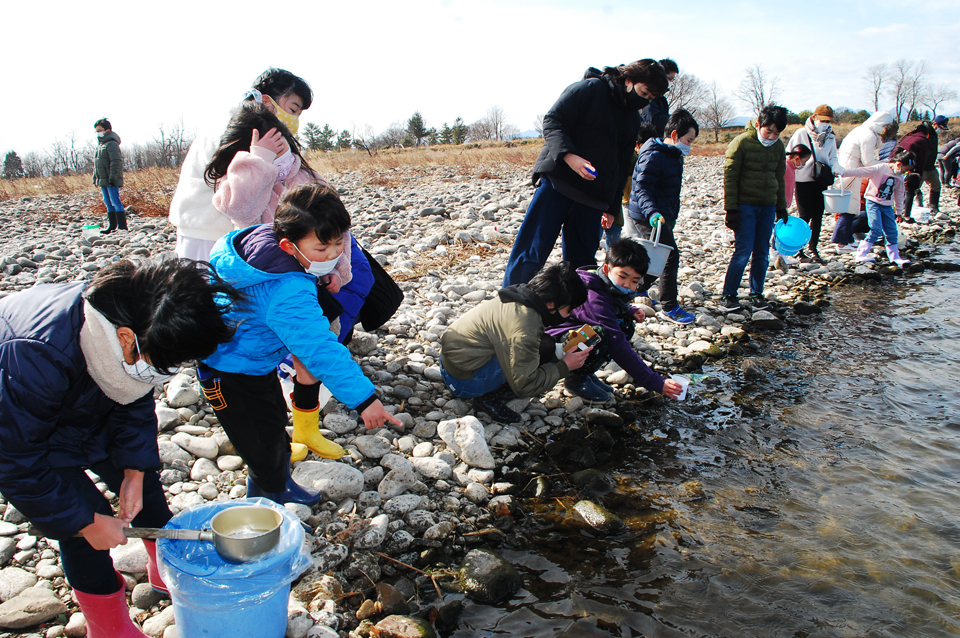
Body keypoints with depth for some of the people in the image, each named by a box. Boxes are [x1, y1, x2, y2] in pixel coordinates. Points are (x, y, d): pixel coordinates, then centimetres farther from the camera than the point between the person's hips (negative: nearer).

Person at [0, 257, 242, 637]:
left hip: (87, 411, 6)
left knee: (143, 480, 7)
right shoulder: (38, 360, -43)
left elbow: (136, 402, -6)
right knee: (82, 532, -9)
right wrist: (88, 522, -24)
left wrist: (134, 472, -10)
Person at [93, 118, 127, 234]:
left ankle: (122, 226, -8)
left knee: (115, 202, -9)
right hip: (103, 181, 10)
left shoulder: (112, 144, -11)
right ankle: (112, 225, 19)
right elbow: (96, 164, 24)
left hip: (111, 181, -10)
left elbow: (116, 162, -19)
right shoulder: (100, 145, 19)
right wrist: (95, 177, 20)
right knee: (108, 203, 12)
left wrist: (112, 177, -23)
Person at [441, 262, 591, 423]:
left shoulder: (521, 298, 0)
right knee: (545, 350, -18)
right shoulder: (524, 328, -27)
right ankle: (489, 397, -7)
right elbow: (524, 385, -19)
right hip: (463, 381, -9)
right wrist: (564, 367, -10)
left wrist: (560, 354, 7)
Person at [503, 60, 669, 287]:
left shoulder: (633, 120, 19)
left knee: (582, 259, 6)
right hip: (558, 182, -6)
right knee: (532, 251, -9)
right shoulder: (590, 89, -2)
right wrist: (568, 155, -25)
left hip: (593, 195, 7)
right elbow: (553, 121, -9)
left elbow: (622, 166, 23)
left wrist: (611, 207, 19)